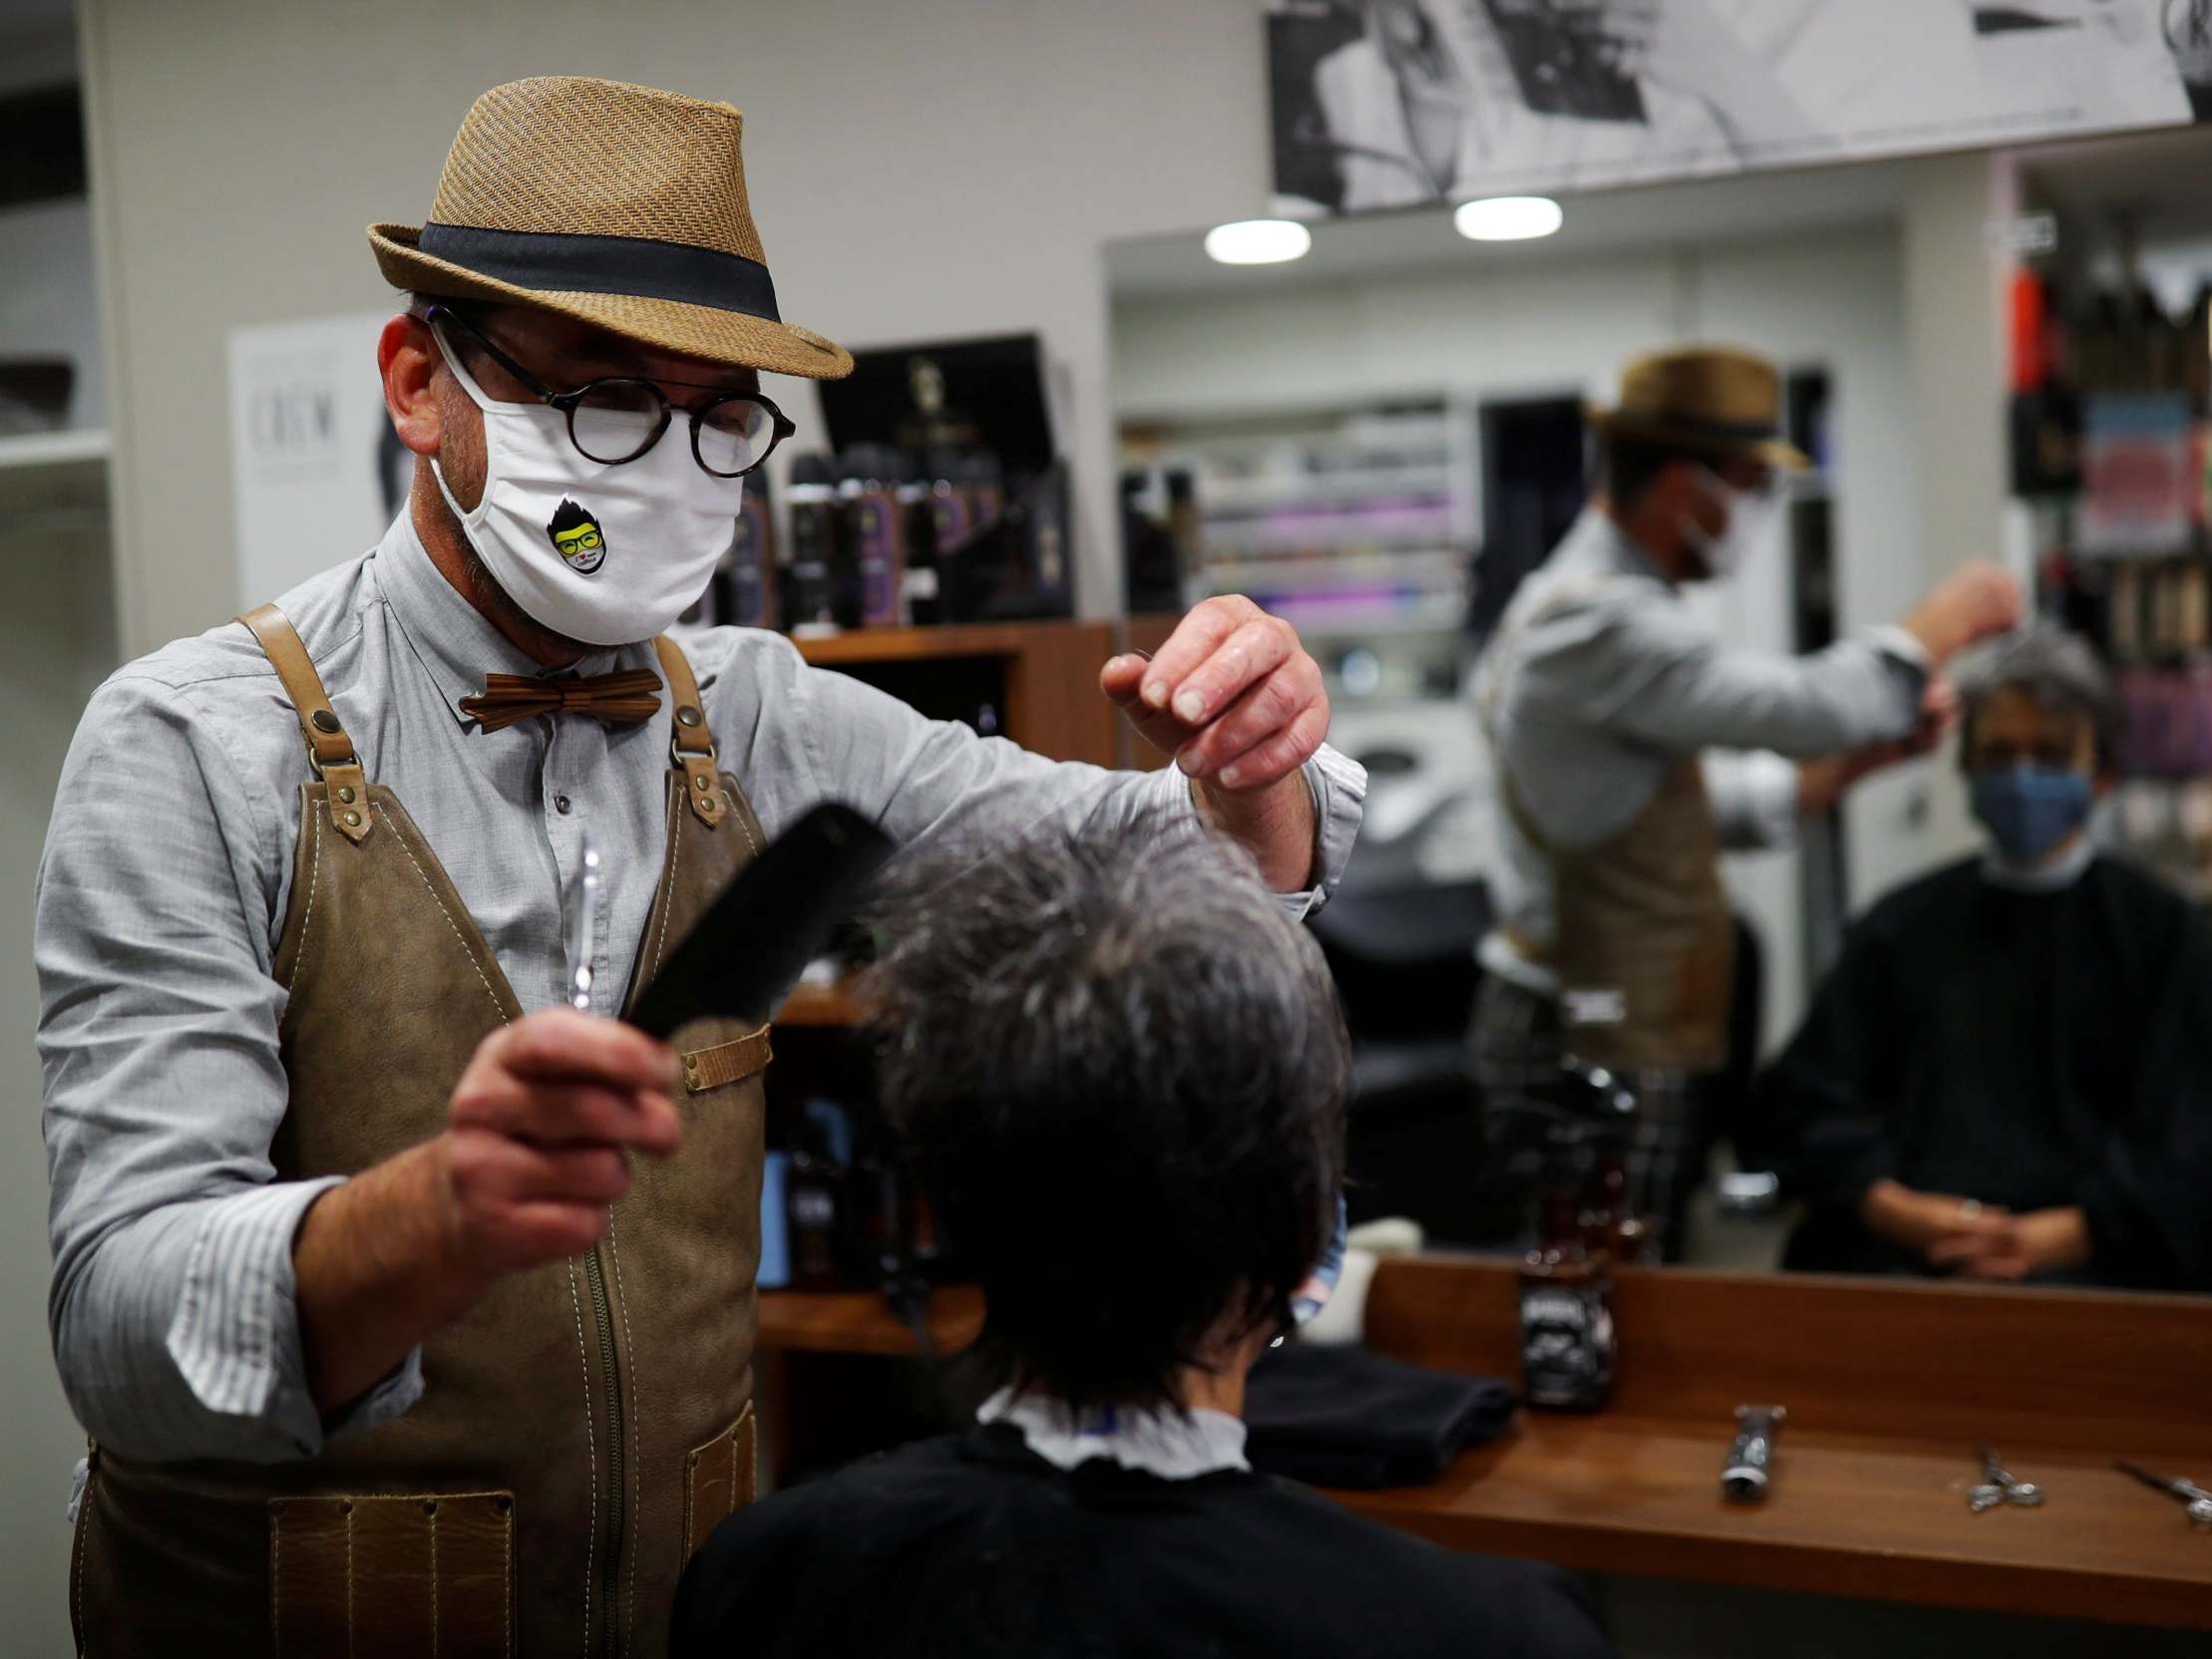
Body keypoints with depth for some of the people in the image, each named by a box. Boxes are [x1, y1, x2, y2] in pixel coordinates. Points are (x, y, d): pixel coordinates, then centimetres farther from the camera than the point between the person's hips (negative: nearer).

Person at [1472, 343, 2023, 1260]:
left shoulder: (1574, 602, 16)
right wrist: (1950, 617, -8)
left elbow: (1704, 810, 20)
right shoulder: (1598, 624, -19)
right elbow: (1808, 704, -25)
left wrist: (1863, 755, 10)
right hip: (1589, 1049, -10)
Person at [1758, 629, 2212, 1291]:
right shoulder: (1905, 924, 19)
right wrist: (1899, 1211, -6)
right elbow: (1803, 1097, 11)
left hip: (2087, 1261, -1)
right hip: (1899, 1255, 1)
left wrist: (2048, 1239, -11)